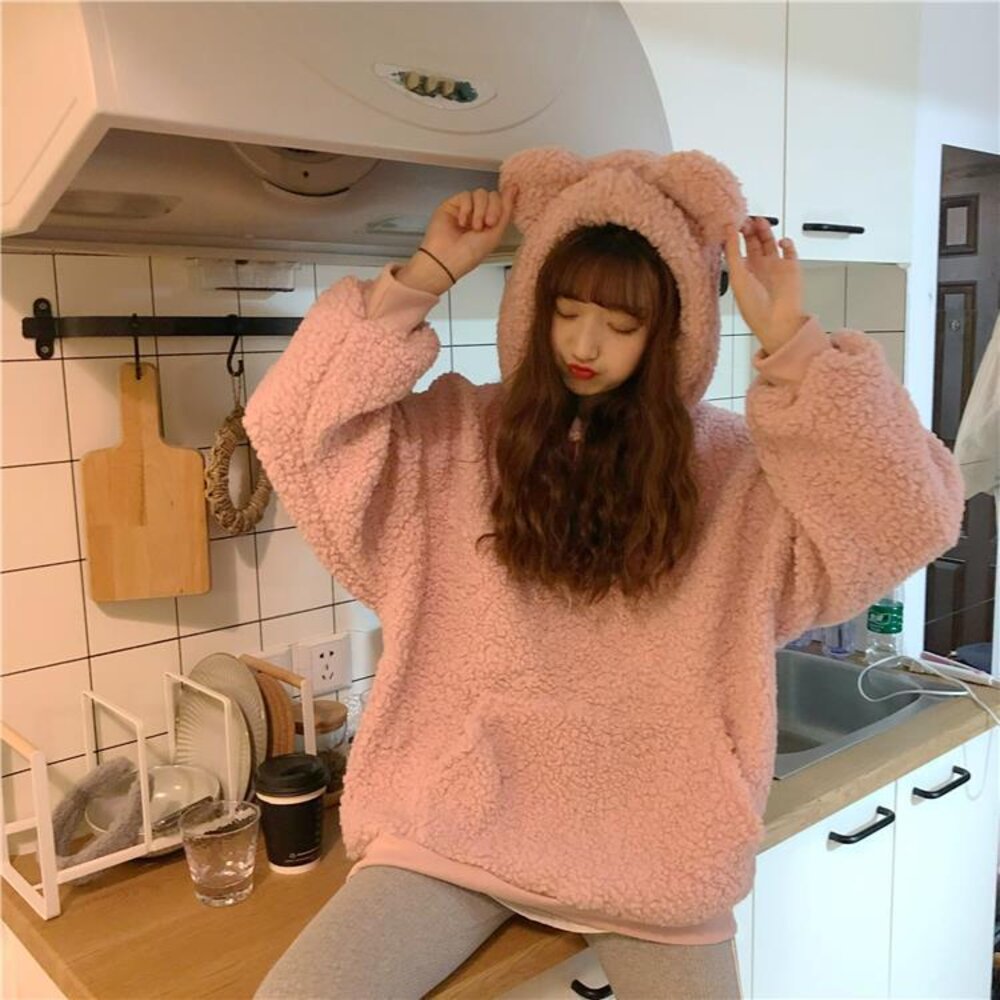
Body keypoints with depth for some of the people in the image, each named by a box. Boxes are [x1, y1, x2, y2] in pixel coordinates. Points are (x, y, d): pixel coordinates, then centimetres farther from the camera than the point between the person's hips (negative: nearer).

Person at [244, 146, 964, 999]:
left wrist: (790, 342, -17)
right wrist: (427, 276, -14)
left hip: (655, 842, 1)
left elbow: (913, 515, -13)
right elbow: (292, 428, -13)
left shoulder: (735, 465, -2)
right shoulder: (455, 436, -2)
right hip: (458, 822, 0)